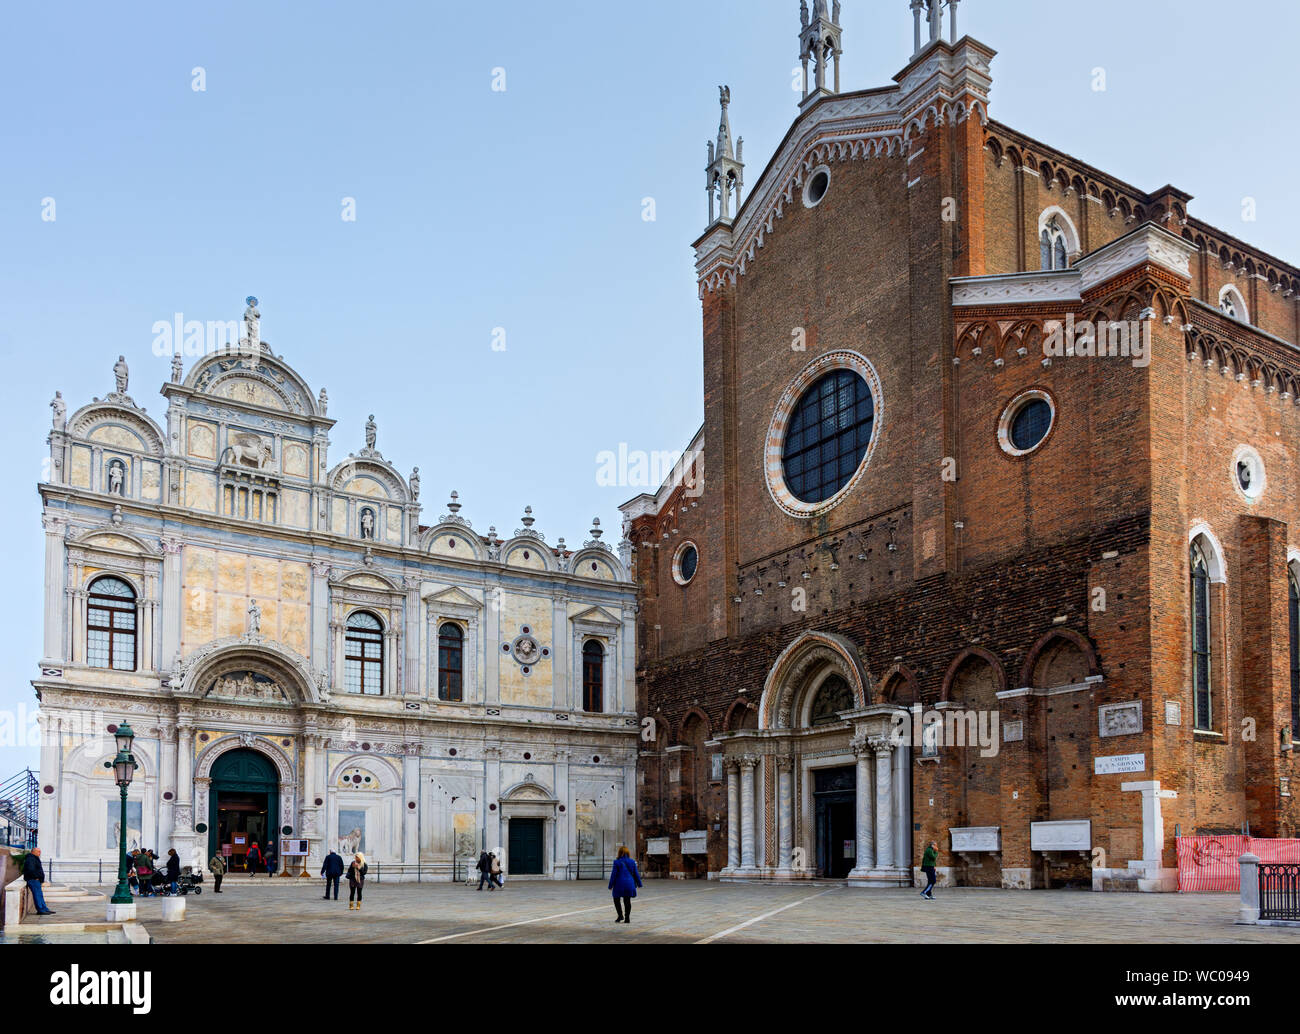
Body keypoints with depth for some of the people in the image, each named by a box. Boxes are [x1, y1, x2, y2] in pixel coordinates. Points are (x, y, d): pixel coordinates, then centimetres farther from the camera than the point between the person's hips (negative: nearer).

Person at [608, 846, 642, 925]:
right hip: (629, 884, 3)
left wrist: (610, 885, -1)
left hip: (619, 884, -3)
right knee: (627, 901, 9)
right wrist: (639, 883, 17)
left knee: (617, 899, 12)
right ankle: (627, 918, 7)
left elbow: (613, 875, -7)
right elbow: (636, 874, 8)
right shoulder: (632, 862, 2)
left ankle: (620, 915, -2)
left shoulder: (617, 862, -8)